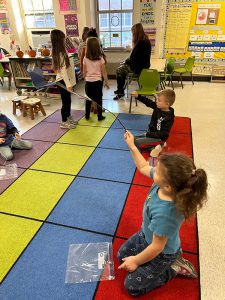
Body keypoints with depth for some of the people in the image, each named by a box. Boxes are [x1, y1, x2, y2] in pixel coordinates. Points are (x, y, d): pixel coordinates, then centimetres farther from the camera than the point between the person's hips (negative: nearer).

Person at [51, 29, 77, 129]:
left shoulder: (62, 51, 9)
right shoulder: (60, 53, -20)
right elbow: (63, 70, -24)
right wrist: (68, 84, -26)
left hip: (66, 79, 9)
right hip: (62, 80, -9)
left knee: (68, 100, 19)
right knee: (66, 101, 1)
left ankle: (68, 117, 35)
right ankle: (64, 122, 15)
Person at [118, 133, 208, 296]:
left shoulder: (165, 213, -44)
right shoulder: (164, 183, -26)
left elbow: (156, 247, -28)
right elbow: (143, 167, -4)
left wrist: (136, 261, -11)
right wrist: (132, 146, -5)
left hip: (161, 253, -7)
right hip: (146, 235, 7)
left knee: (132, 286, 7)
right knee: (122, 256, 24)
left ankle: (173, 267, 15)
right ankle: (172, 255, 24)